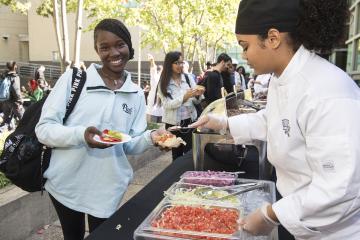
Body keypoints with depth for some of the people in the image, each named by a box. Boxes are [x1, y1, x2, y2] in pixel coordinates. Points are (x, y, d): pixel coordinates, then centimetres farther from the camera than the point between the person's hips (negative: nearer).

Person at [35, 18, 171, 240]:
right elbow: (43, 128, -10)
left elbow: (131, 145, 4)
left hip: (107, 187, 1)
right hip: (66, 182, -1)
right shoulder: (73, 78, -8)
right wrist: (80, 134, -28)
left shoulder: (137, 94, 2)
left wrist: (150, 138, -17)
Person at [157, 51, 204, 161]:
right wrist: (185, 97, -25)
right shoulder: (163, 83, -5)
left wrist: (198, 95, -20)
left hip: (190, 120, 2)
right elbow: (167, 104, -13)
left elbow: (196, 101, 3)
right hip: (173, 123, -1)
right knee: (177, 153, 12)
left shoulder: (188, 78, 1)